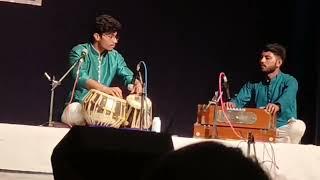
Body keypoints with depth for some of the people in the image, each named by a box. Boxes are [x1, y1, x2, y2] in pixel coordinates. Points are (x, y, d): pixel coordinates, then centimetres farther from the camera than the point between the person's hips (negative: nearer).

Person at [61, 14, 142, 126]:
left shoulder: (115, 57, 9)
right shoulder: (79, 52, -9)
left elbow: (127, 76, 6)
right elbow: (80, 77, -25)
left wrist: (136, 84, -22)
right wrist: (106, 89, -43)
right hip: (79, 103, -5)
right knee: (72, 111, -39)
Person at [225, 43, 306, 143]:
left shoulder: (289, 81, 0)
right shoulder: (254, 83, 14)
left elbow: (287, 98, -22)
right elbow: (239, 100, 2)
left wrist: (277, 105, -47)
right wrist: (232, 104, -24)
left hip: (283, 129, -3)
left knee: (298, 126, -36)